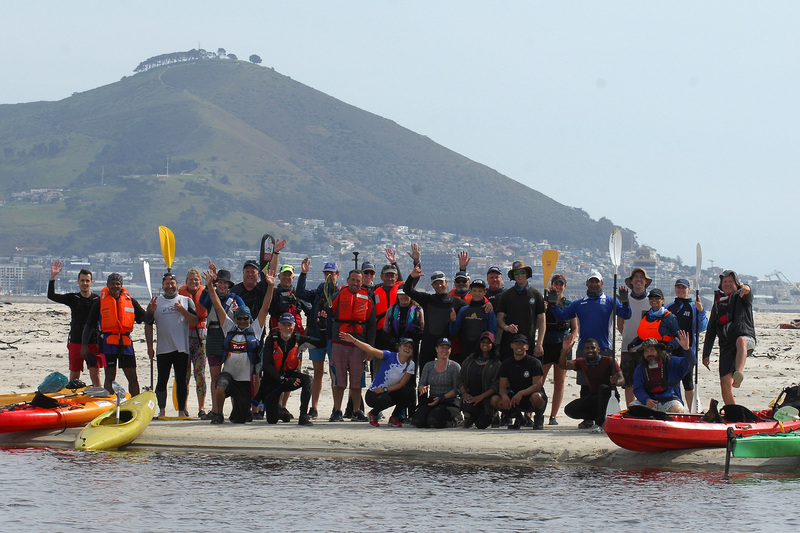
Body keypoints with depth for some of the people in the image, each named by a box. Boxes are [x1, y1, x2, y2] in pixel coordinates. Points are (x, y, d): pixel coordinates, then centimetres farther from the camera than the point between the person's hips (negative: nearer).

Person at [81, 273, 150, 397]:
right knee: (110, 377, 0)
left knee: (133, 378, 3)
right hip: (108, 343, -2)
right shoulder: (100, 302, 4)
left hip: (126, 342, 2)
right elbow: (89, 325, 6)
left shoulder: (130, 301, 9)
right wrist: (84, 345, -1)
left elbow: (145, 318, 12)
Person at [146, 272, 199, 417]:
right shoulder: (156, 302, 10)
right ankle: (161, 411, 9)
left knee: (181, 381, 0)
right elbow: (148, 325, 10)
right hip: (163, 349, 1)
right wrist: (149, 347, 4)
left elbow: (194, 322, -1)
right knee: (162, 381, 1)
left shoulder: (186, 301, 8)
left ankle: (182, 411, 6)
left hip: (181, 349, -1)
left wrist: (182, 310, -16)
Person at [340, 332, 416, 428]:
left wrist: (385, 389, -20)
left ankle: (394, 417, 0)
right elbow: (371, 350, -26)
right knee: (385, 400, -37)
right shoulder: (390, 356, -13)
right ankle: (373, 414, 0)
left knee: (409, 391, -21)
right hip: (373, 394, -4)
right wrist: (354, 340, -39)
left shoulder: (410, 365, -3)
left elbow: (401, 384, -6)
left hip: (388, 393, 4)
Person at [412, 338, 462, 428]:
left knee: (434, 421, -31)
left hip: (449, 401, -3)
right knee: (417, 421, -25)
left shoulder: (455, 367, 1)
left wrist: (442, 398, -19)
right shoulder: (428, 366, 14)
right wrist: (423, 389, -14)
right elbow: (421, 384, 12)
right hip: (430, 400, 3)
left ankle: (454, 421, 2)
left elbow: (457, 389, -6)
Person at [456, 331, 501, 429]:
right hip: (469, 395, 2)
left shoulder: (496, 364, 3)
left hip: (486, 397, -2)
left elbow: (496, 385, -5)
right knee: (468, 408, -33)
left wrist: (481, 396, -17)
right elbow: (460, 379, 12)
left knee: (481, 424, -17)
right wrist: (464, 393, -7)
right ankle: (468, 417, 7)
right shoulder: (470, 360, 14)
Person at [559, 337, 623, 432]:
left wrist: (616, 381, -48)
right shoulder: (582, 362, 2)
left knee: (603, 388, -37)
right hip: (592, 398, 4)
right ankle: (589, 419, 13)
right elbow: (563, 365, -10)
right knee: (569, 409, -16)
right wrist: (565, 350, -29)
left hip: (608, 397, -4)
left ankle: (599, 423, -32)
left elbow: (622, 380, -23)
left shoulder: (608, 361, -12)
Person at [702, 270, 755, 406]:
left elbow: (747, 296, -17)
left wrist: (746, 289, -42)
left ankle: (738, 373, -61)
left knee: (741, 341, -42)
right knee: (725, 384, -7)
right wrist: (706, 354, 18)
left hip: (746, 338, -4)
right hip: (726, 346, 4)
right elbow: (711, 331, 23)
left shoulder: (741, 298, 10)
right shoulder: (717, 305, 21)